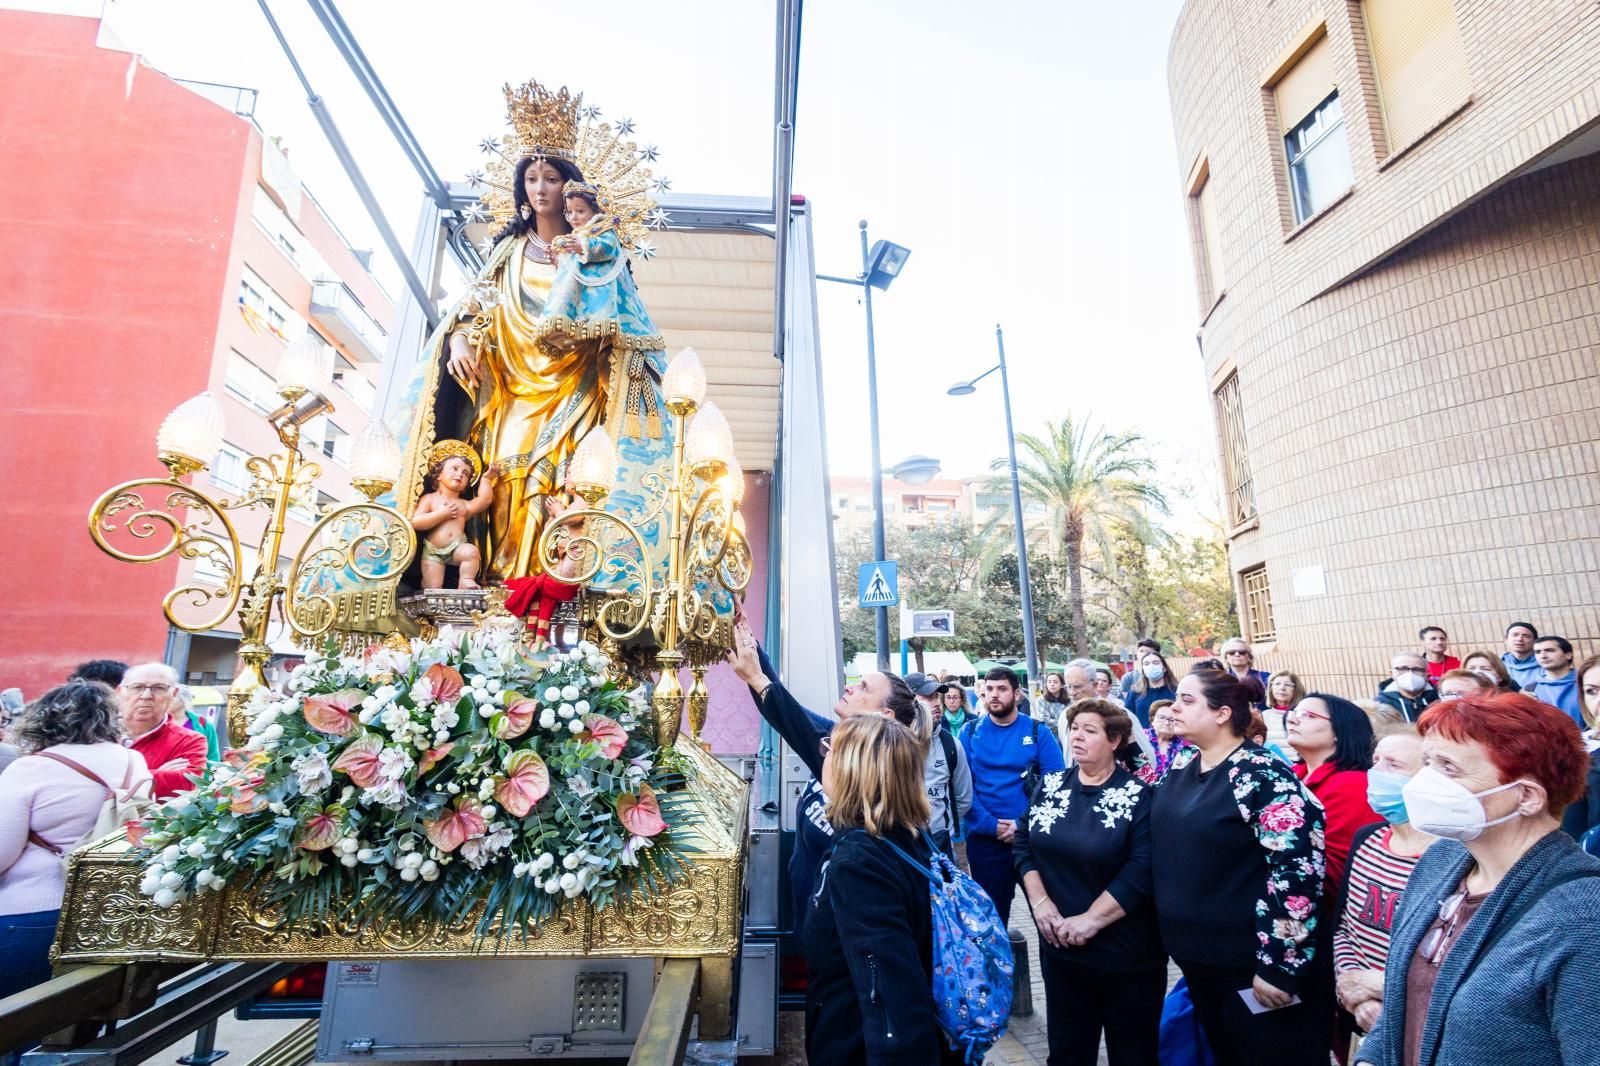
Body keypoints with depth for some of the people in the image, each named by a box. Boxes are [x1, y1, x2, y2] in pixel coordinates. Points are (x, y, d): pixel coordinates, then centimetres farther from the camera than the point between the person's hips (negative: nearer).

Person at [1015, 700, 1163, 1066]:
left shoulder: (1138, 795, -11)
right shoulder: (1050, 785, 1)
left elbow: (1141, 871, -19)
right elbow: (1023, 844, 2)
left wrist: (1091, 919, -21)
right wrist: (1039, 900, -9)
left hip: (1125, 952, -3)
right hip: (1059, 946, 3)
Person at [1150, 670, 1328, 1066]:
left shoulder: (1263, 775, -19)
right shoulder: (1180, 767, 3)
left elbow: (1298, 871, -22)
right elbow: (1166, 846, 15)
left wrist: (1278, 966, -21)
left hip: (1250, 965, -7)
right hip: (1194, 957, 7)